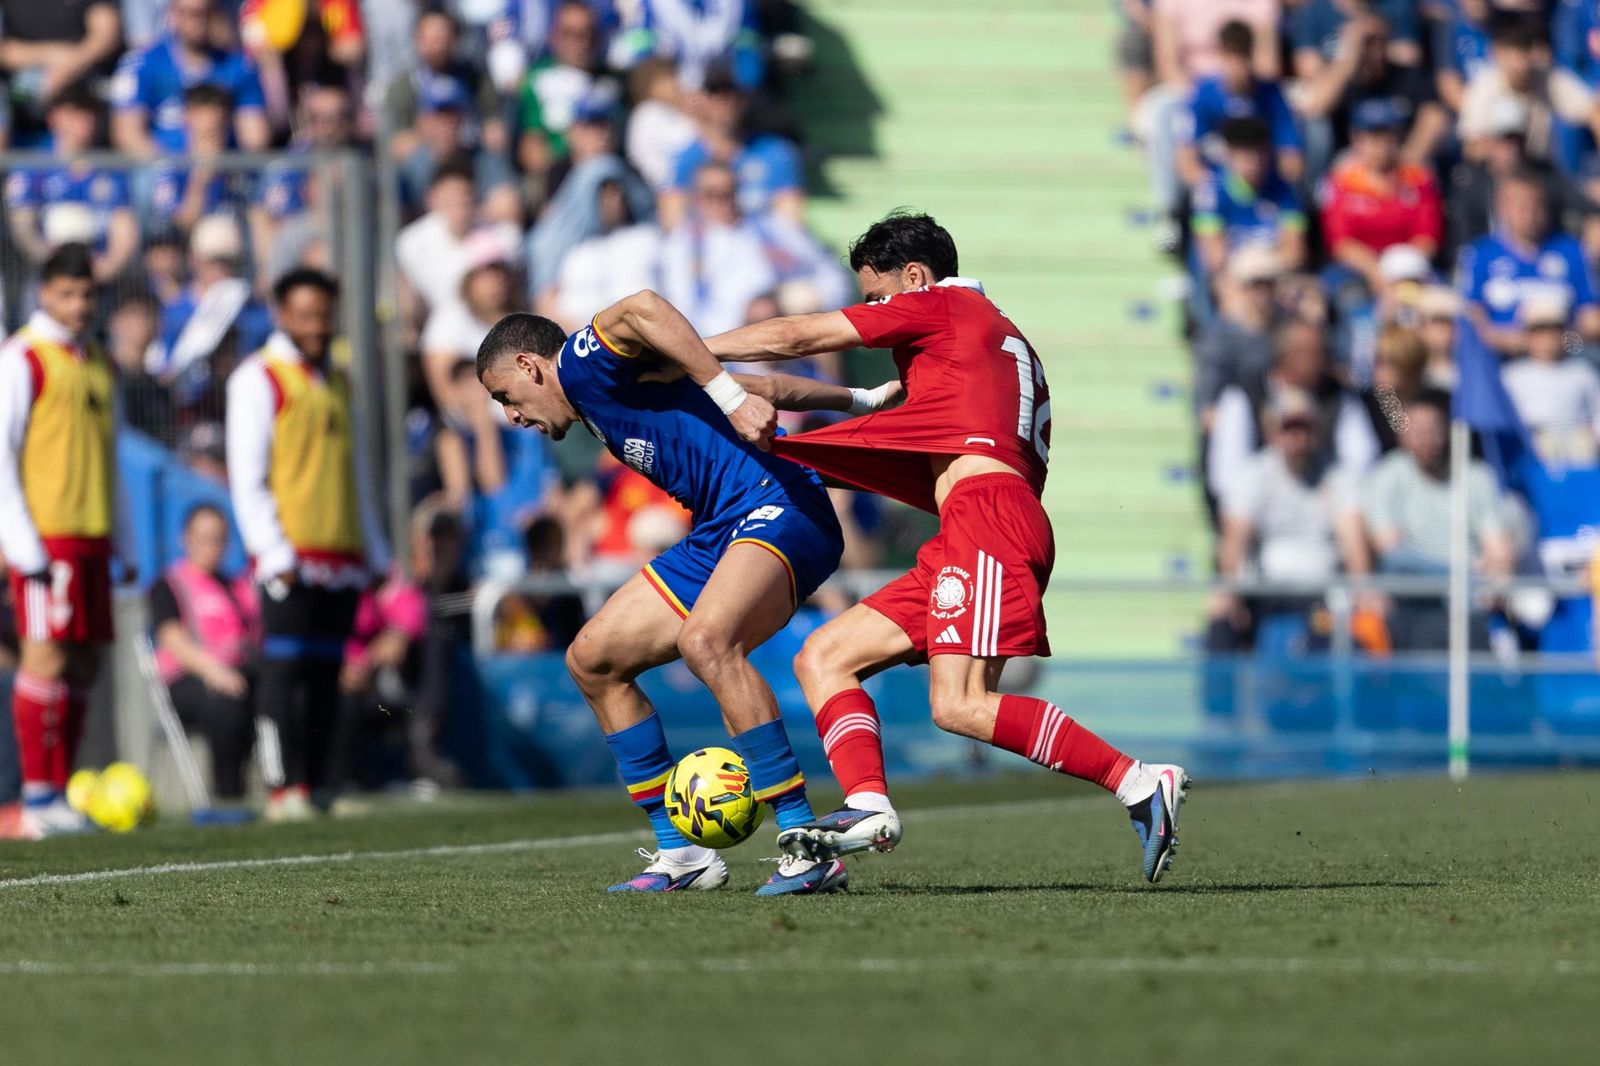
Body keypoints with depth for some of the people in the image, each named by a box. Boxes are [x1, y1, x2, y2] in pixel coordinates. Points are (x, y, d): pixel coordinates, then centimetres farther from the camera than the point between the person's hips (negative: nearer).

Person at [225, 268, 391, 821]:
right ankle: (284, 789, -13)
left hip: (343, 555, 7)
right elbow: (248, 478, -7)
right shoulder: (259, 379, -1)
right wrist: (274, 552, -15)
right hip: (291, 555, -7)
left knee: (327, 673, 6)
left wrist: (373, 550, 20)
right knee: (284, 668, -10)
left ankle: (315, 783, 8)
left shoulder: (336, 381, 20)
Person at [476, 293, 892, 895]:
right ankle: (679, 854, 10)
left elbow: (641, 309, -27)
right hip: (722, 533, 11)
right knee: (592, 659, 9)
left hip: (780, 508, -11)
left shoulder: (583, 365, -4)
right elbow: (765, 389, 21)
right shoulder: (600, 401, 23)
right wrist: (859, 400, 18)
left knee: (705, 639, -35)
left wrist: (731, 399, -31)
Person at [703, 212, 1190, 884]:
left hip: (986, 510, -10)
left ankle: (1139, 784, -23)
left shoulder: (944, 305, 7)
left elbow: (794, 338, 8)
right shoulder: (1005, 339, 32)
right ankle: (868, 807, -15)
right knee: (822, 658, 6)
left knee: (959, 707, -23)